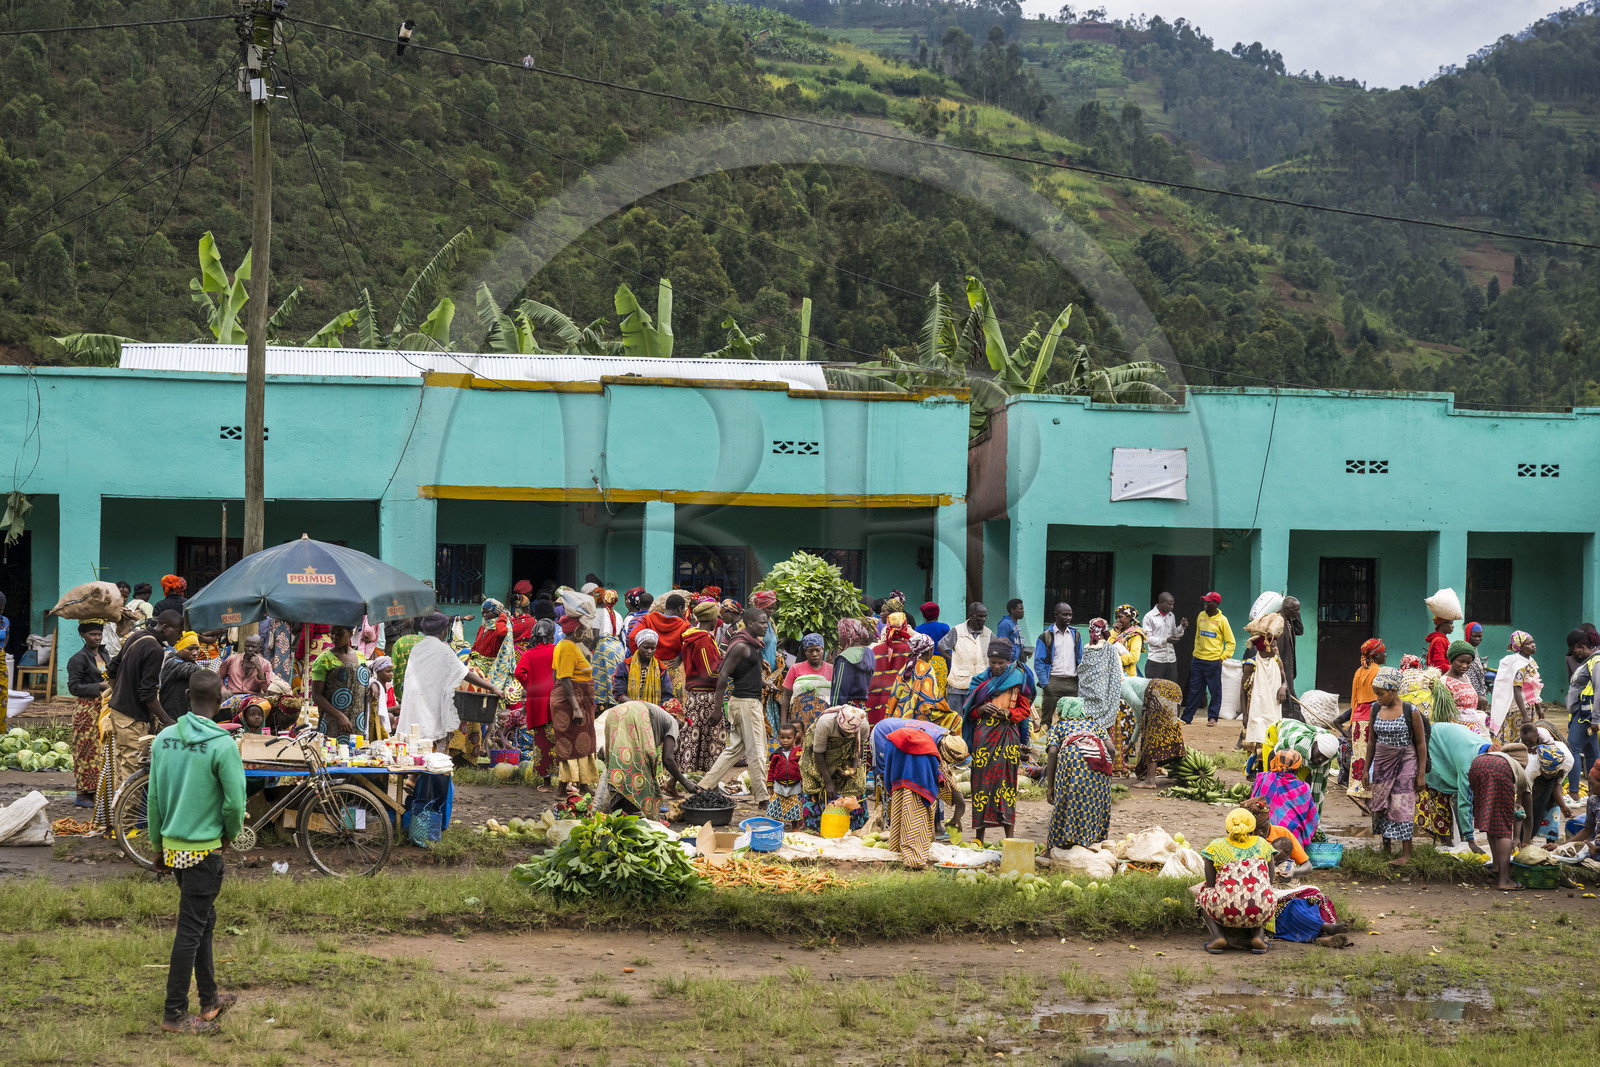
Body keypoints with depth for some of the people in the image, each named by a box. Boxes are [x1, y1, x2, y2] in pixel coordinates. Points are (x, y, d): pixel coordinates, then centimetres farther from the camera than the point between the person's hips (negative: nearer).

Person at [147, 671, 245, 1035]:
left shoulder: (164, 739, 3)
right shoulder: (222, 745, -17)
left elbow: (153, 797, 8)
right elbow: (235, 802, -15)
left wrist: (158, 845, 18)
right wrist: (230, 832, 6)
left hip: (172, 845, 7)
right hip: (204, 849, -7)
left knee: (203, 922, 20)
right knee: (191, 930, 1)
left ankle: (209, 1000, 31)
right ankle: (174, 1014, 6)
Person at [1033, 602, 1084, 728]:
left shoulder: (1076, 635, 14)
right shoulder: (1045, 637, 2)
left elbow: (1081, 660, 15)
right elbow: (1038, 662, -1)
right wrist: (1045, 684, -10)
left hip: (1072, 683, 3)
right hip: (1053, 682, -3)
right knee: (1046, 719, -3)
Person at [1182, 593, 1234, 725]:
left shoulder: (1222, 620, -6)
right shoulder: (1201, 616, 9)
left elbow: (1230, 642, -1)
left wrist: (1223, 657, -9)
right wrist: (1196, 651, 11)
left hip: (1213, 661, -4)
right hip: (1198, 660, 4)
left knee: (1215, 691, 1)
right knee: (1194, 690, 7)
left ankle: (1213, 717, 11)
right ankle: (1187, 717, 11)